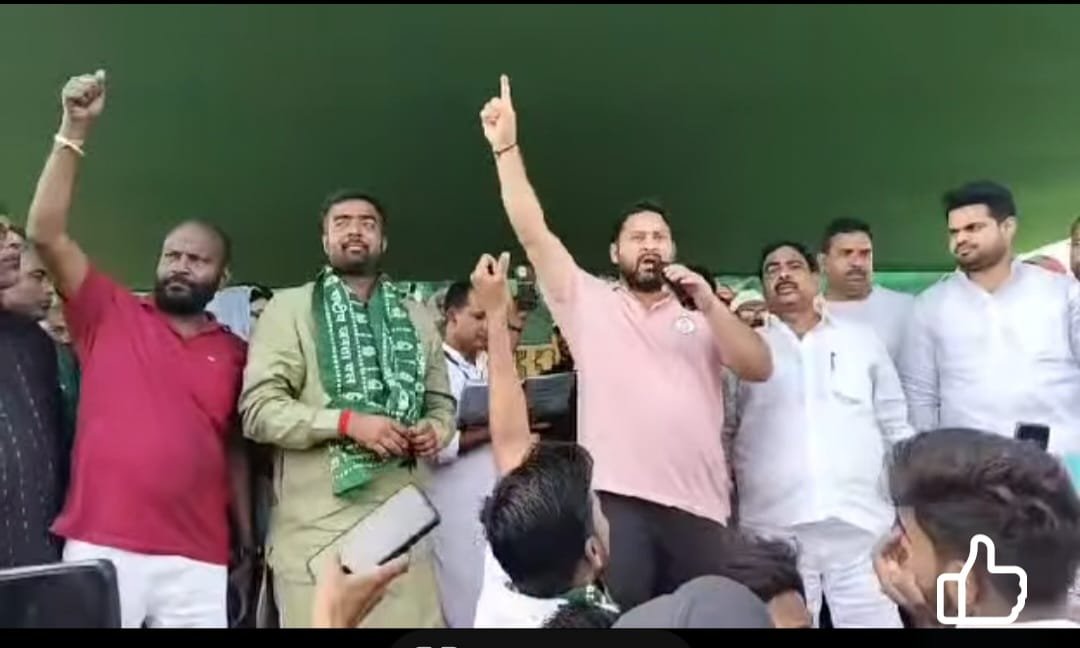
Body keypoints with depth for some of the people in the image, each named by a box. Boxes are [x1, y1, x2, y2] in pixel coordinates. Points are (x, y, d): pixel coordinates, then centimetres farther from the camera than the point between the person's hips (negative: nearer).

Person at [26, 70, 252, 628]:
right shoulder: (111, 315, 8)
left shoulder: (234, 353, 10)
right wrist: (75, 129, -6)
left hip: (197, 562, 1)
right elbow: (45, 233, -1)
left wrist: (248, 540, 8)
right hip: (100, 548, -1)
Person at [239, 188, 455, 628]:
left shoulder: (416, 318, 17)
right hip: (320, 528, -4)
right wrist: (348, 421, -16)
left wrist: (435, 431, -2)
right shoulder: (290, 307, 2)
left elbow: (441, 402, 21)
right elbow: (258, 409, -6)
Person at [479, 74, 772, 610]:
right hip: (617, 499, -2)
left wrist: (708, 303, -7)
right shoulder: (589, 301, 11)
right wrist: (505, 147, 0)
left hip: (699, 505, 2)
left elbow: (759, 368, 2)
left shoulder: (699, 315, 15)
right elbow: (533, 233, 3)